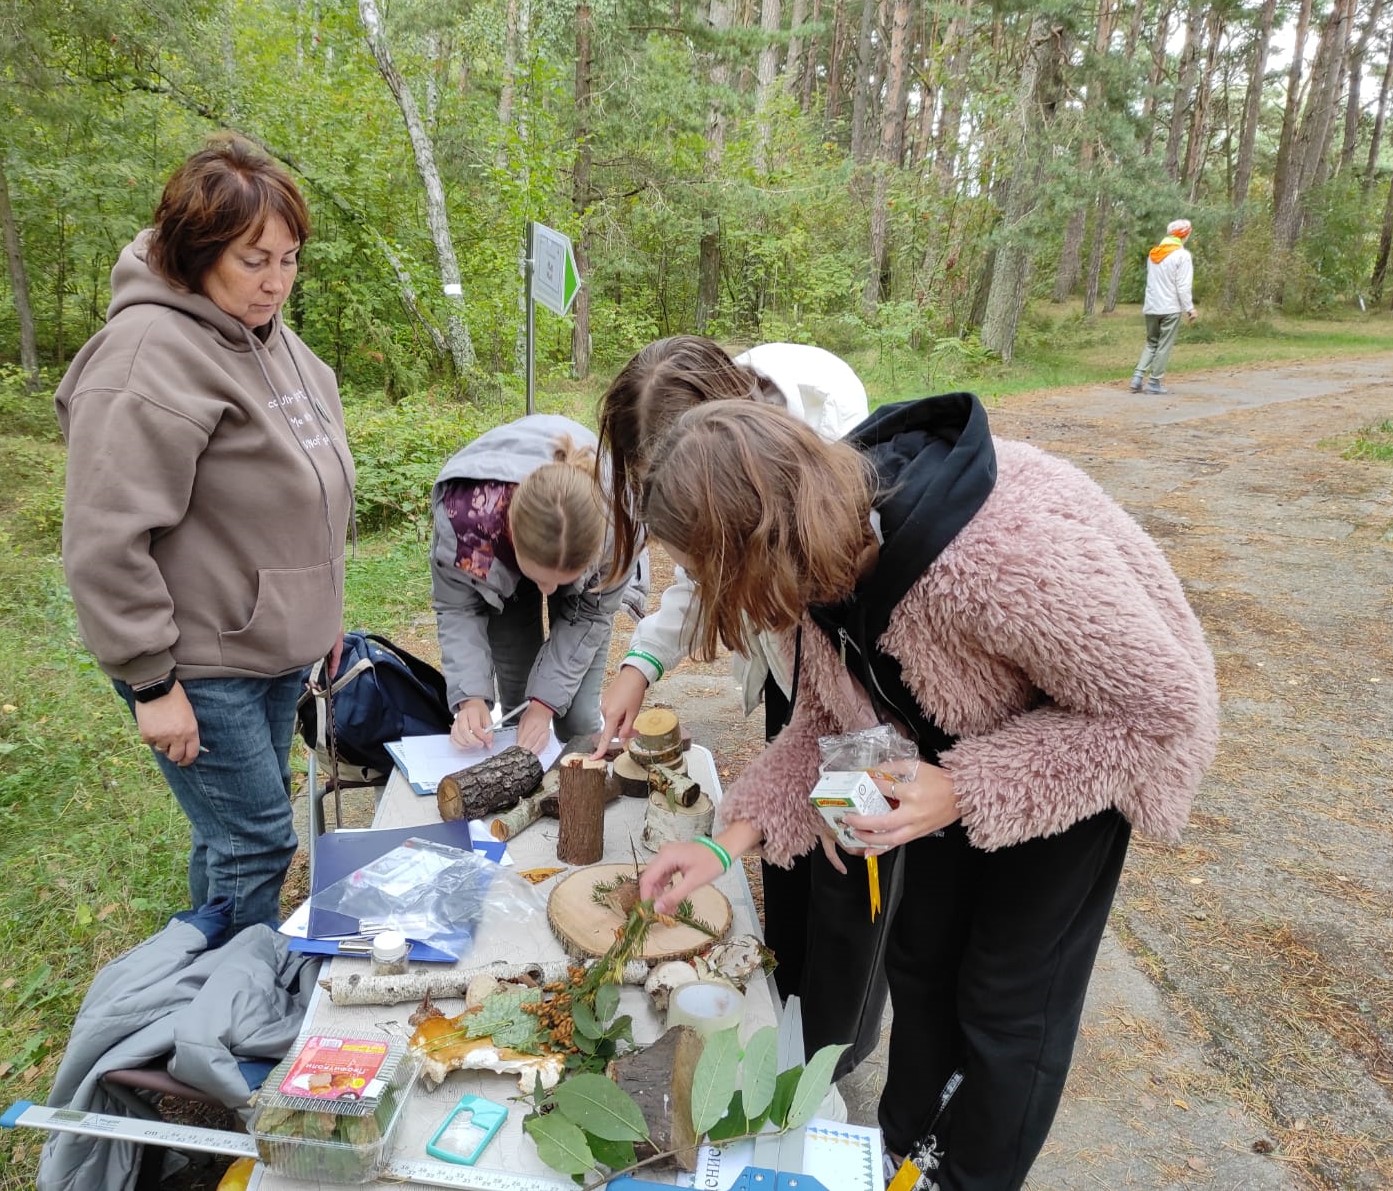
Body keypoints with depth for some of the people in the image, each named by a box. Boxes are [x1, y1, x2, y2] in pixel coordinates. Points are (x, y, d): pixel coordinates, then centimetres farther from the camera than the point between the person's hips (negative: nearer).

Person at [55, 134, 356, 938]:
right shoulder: (150, 354, -20)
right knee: (256, 841, 2)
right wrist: (151, 682, -17)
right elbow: (106, 542, -21)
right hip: (203, 667, -8)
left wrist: (322, 612, 17)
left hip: (279, 647, 8)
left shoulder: (269, 335, 8)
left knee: (238, 829, 21)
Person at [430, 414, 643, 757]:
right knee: (516, 703, -3)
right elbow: (457, 608, -22)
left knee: (577, 716, -7)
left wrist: (546, 701, -26)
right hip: (494, 563, 0)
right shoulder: (464, 512, -41)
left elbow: (590, 614, -21)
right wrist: (471, 697, -34)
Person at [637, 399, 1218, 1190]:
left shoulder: (998, 556, -43)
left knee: (1010, 996, 6)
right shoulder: (830, 547, -19)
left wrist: (962, 791, -34)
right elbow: (826, 721, -5)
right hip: (966, 736, 6)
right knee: (920, 953, 17)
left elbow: (1161, 706, -29)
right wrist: (727, 843, -13)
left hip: (1092, 744, -6)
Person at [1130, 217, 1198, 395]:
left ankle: (1137, 377, 1)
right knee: (1164, 346, 3)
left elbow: (1150, 281, 12)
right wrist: (1190, 308, -7)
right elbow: (1183, 286, -11)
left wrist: (1148, 304, 13)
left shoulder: (1153, 253, 10)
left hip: (1151, 307, 5)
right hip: (1170, 308, -5)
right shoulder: (1182, 254, -9)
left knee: (1151, 343, 15)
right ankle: (1154, 383, 4)